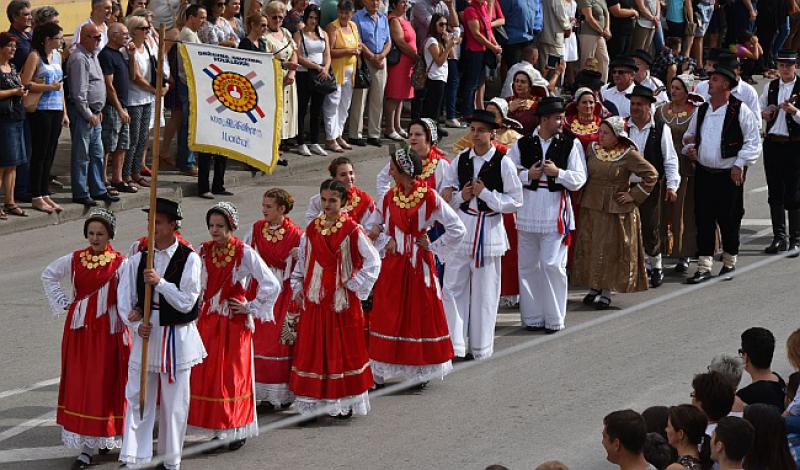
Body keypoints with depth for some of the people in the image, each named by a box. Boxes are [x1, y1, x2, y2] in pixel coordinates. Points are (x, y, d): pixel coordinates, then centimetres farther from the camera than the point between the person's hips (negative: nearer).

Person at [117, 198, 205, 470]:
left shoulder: (189, 259, -7)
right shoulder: (139, 259, 3)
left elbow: (187, 302, -13)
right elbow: (124, 300, 4)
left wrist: (160, 282, -20)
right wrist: (136, 325, -11)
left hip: (177, 338, -3)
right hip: (145, 335, 3)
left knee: (174, 403, 6)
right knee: (137, 398, -1)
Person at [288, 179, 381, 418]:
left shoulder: (352, 230, -8)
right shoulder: (312, 229, 6)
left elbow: (373, 261, -6)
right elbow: (302, 261, 17)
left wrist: (354, 285, -8)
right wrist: (298, 287, 8)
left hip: (342, 300, -4)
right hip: (315, 299, 4)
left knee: (344, 349, 1)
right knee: (313, 348, 5)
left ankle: (345, 402, 7)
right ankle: (315, 397, 12)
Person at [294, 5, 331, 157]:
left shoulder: (323, 34, 14)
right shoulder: (299, 34, -1)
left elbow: (327, 55, 9)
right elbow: (299, 57, -10)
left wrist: (326, 68, -11)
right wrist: (317, 67, -14)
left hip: (321, 76, 5)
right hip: (304, 75, -5)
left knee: (317, 110, 8)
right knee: (302, 110, -2)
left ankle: (314, 143, 14)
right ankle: (301, 144, 2)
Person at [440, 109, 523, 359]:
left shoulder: (503, 163, -6)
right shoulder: (461, 160, 5)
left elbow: (515, 201, -5)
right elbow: (447, 192, 15)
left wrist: (486, 193, -14)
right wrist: (460, 196, -6)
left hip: (489, 228, -3)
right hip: (461, 226, 4)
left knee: (484, 291, 3)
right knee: (453, 287, 0)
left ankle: (481, 347, 14)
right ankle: (455, 345, 5)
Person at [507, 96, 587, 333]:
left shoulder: (571, 144, 1)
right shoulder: (522, 144, 3)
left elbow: (579, 180, -2)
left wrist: (558, 172, -17)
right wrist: (528, 175, -10)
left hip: (556, 212, -2)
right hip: (528, 212, 2)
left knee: (553, 265, -6)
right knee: (528, 266, 7)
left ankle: (554, 319, 4)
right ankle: (532, 317, 17)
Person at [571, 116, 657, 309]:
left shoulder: (629, 155, -11)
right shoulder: (592, 149, 4)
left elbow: (651, 175, -8)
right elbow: (582, 172, 20)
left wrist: (634, 195, -8)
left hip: (615, 210, -5)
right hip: (591, 207, 5)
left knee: (610, 250, 0)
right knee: (590, 248, 8)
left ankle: (606, 292, 7)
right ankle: (593, 288, 19)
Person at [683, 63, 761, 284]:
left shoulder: (740, 111, -7)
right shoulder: (702, 111, 9)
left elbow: (753, 141, -7)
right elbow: (690, 135, 23)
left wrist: (739, 164, -14)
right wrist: (690, 148, 2)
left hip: (729, 175, -4)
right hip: (704, 172, 5)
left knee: (728, 220, 3)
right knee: (704, 220, 2)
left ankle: (729, 262, 21)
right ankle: (704, 266, 4)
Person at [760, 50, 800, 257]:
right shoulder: (771, 87, 10)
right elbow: (757, 112, 19)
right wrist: (765, 114, -1)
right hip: (772, 144, 5)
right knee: (775, 193, 9)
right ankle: (779, 238, 16)